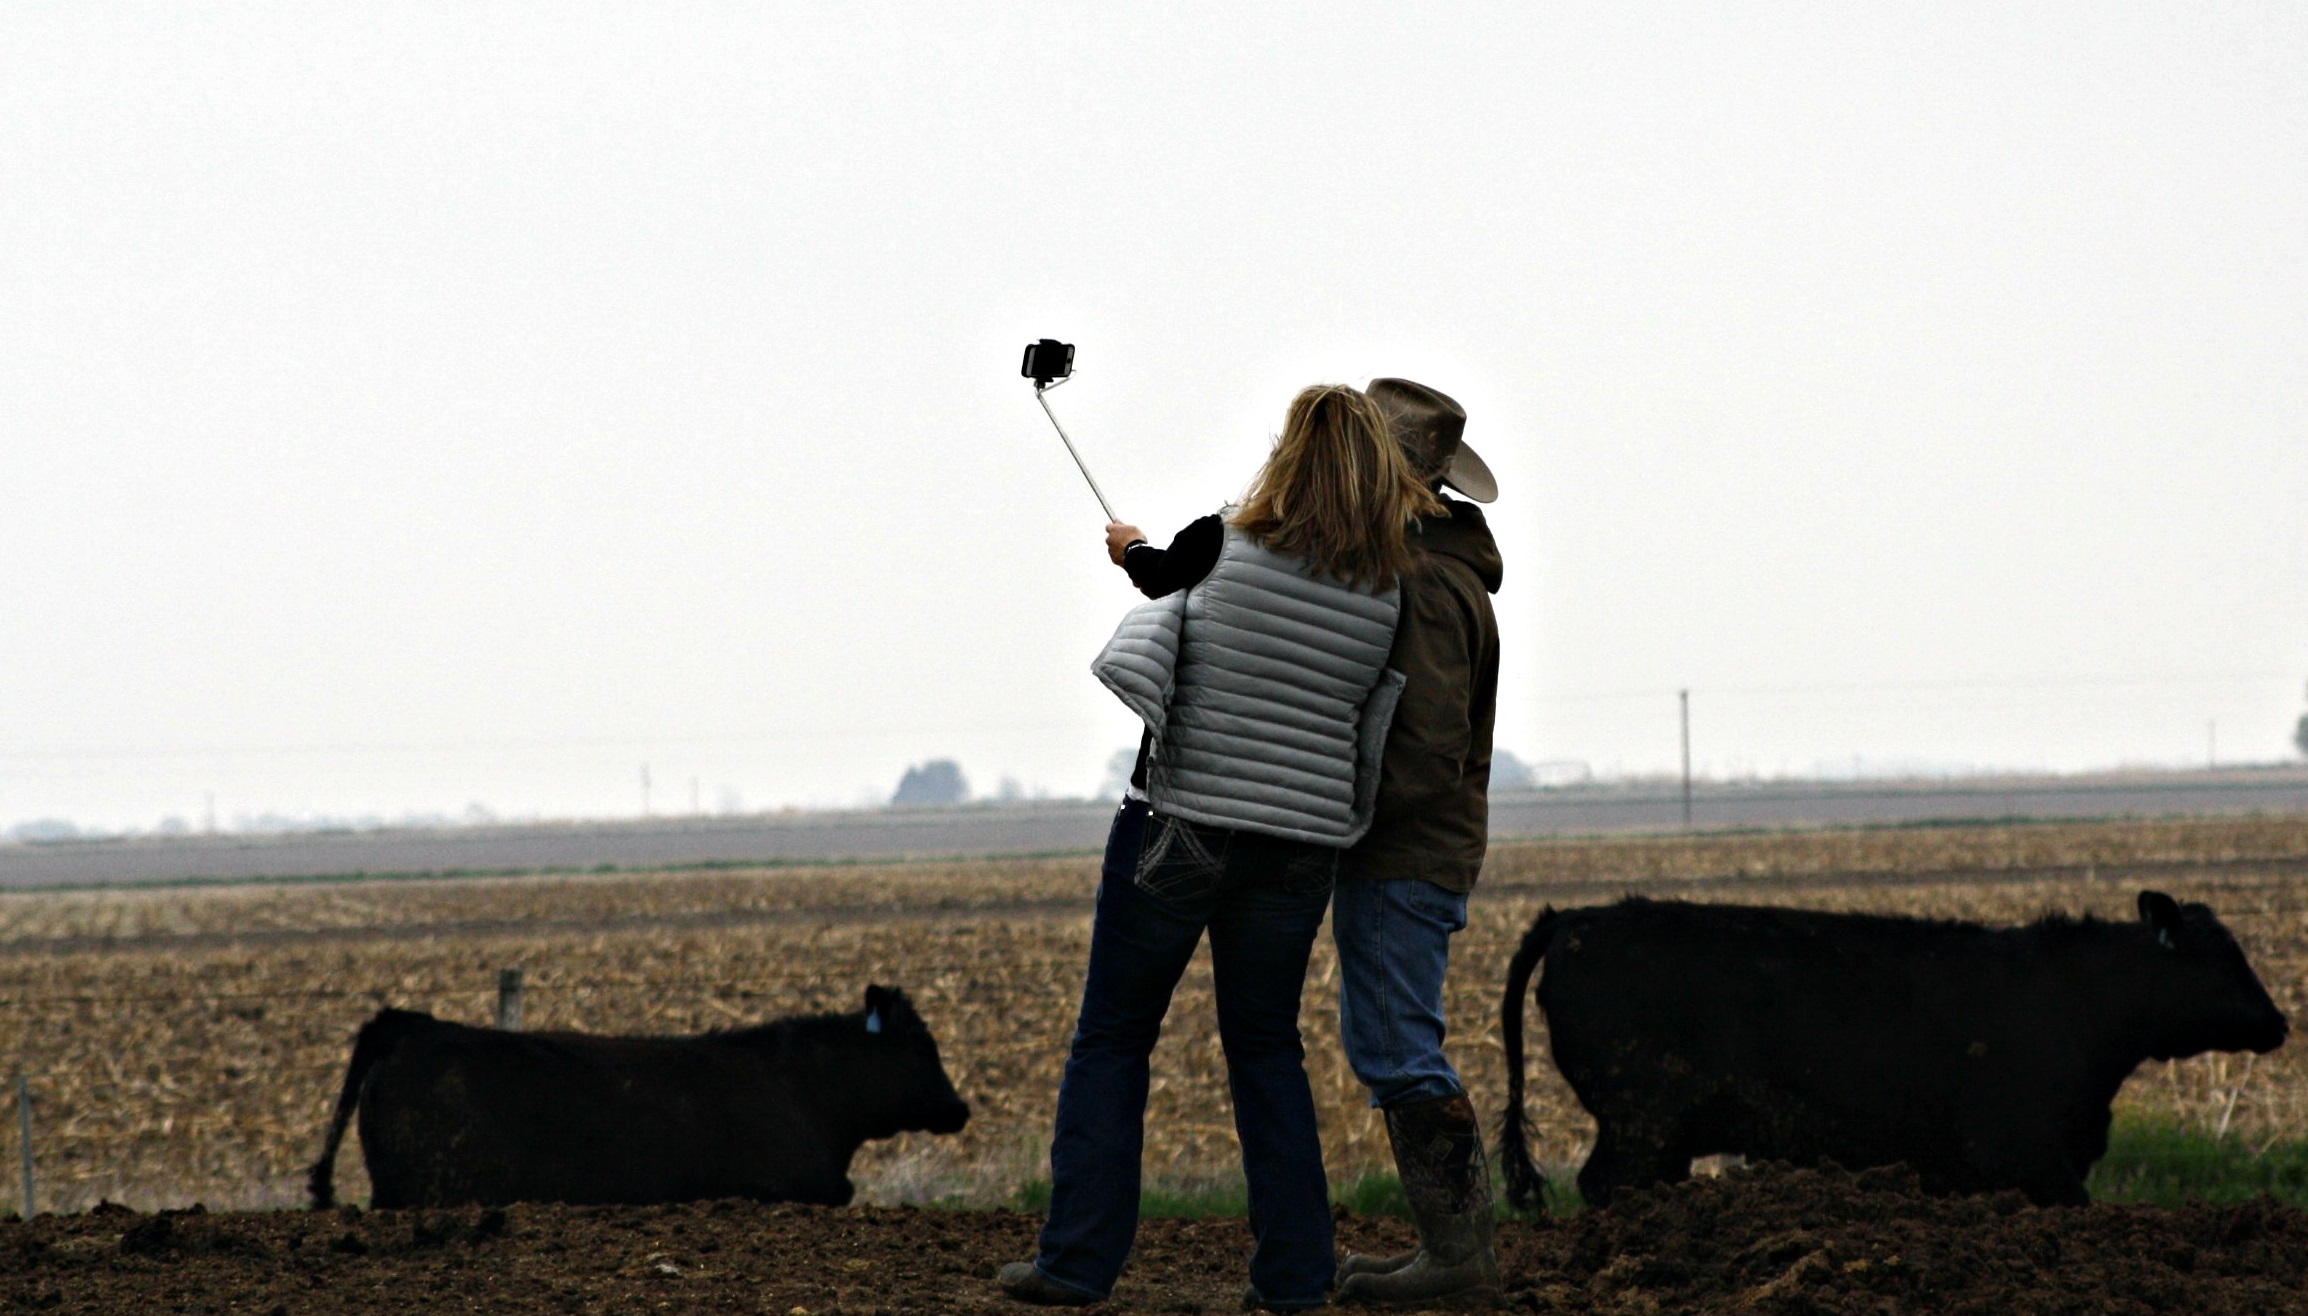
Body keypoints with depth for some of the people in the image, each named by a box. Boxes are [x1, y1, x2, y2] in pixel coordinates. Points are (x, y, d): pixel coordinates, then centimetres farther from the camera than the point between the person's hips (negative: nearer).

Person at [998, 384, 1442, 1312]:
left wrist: (1134, 552, 35)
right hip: (1300, 843, 3)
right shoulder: (1386, 598, 0)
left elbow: (1167, 581, 10)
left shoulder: (1220, 550, -11)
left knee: (1111, 1038, 6)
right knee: (1266, 1045, 14)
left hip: (1182, 825, -3)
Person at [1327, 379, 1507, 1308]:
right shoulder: (1422, 564, 16)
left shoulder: (1426, 585, -18)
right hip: (1420, 855, 11)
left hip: (1400, 859, -11)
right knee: (1385, 1042, 14)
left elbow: (1428, 751, -24)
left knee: (1395, 1049, -8)